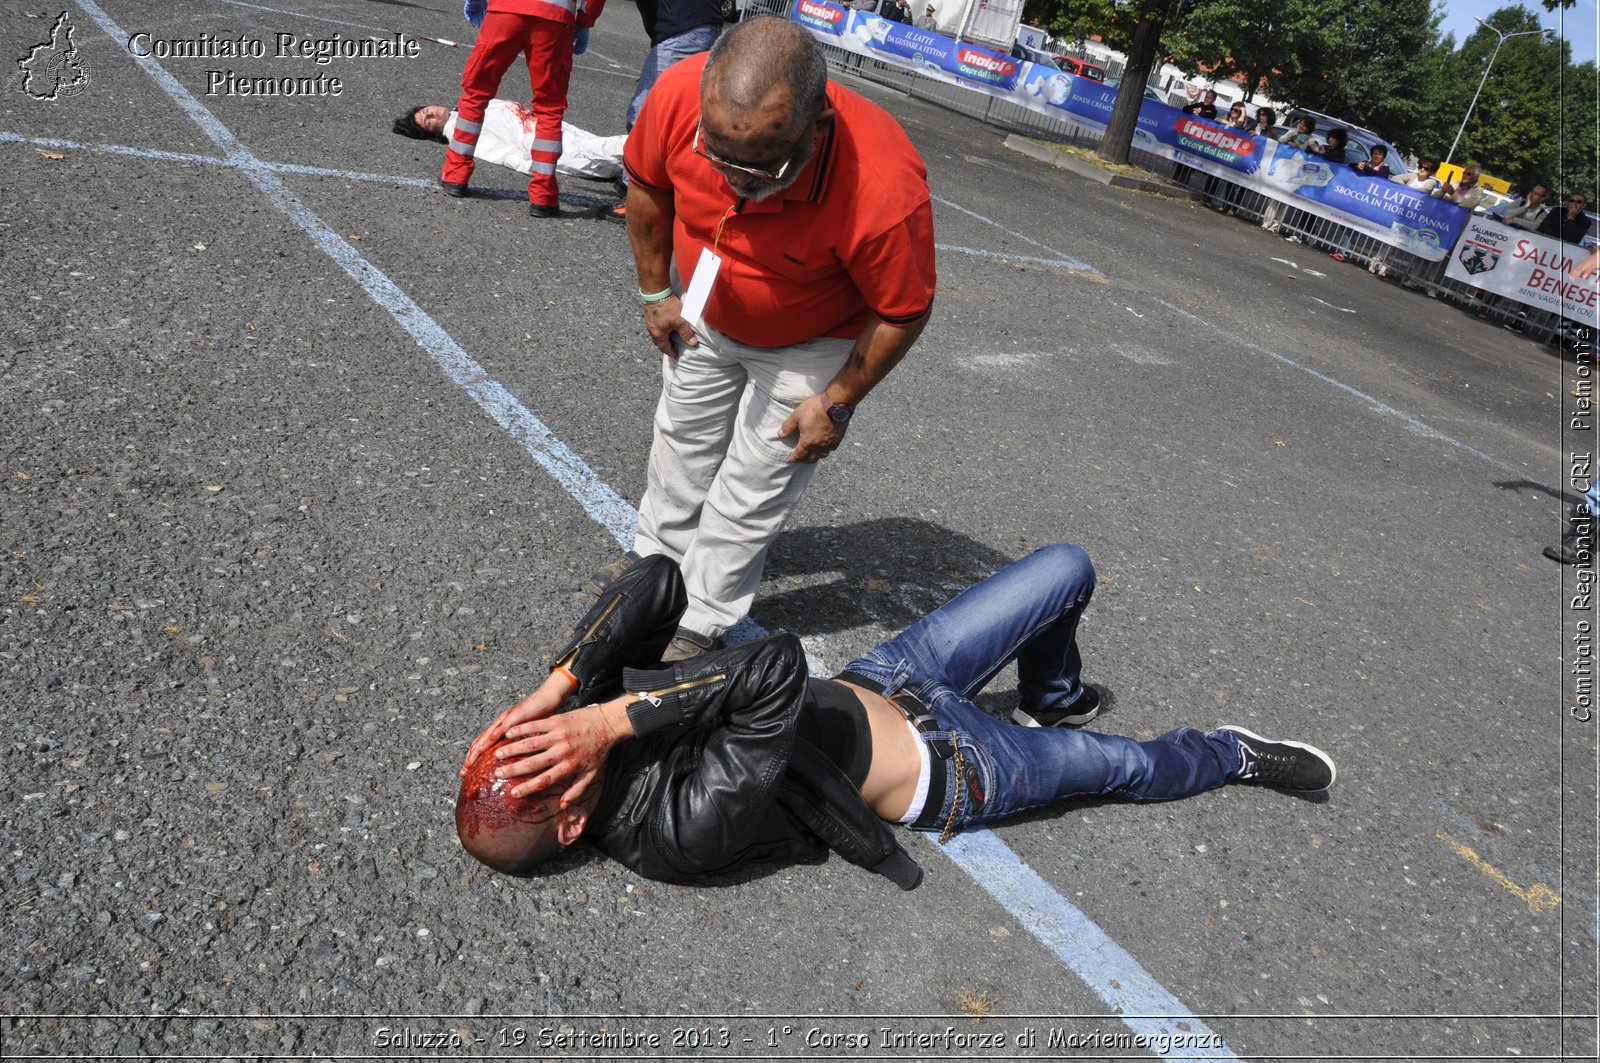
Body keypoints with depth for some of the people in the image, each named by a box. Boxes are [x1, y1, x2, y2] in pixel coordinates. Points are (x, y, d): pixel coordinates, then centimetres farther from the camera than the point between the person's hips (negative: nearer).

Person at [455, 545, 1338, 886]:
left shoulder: (594, 692, -11)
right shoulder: (682, 830, -32)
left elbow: (656, 582, -25)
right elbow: (776, 671, -45)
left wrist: (554, 688, -33)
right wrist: (611, 722, -43)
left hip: (876, 680, 6)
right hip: (946, 772, -5)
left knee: (1069, 568, 9)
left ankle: (1052, 702, 39)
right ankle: (1234, 755, 44)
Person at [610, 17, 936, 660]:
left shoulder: (884, 193, -43)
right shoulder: (680, 93, -32)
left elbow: (903, 312, -24)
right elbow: (645, 183, -8)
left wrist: (837, 403, -15)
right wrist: (656, 291, 0)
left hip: (806, 346, -4)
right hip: (704, 317, 5)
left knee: (753, 486, 5)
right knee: (683, 439, 23)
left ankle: (701, 618, 26)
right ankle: (660, 555, 49)